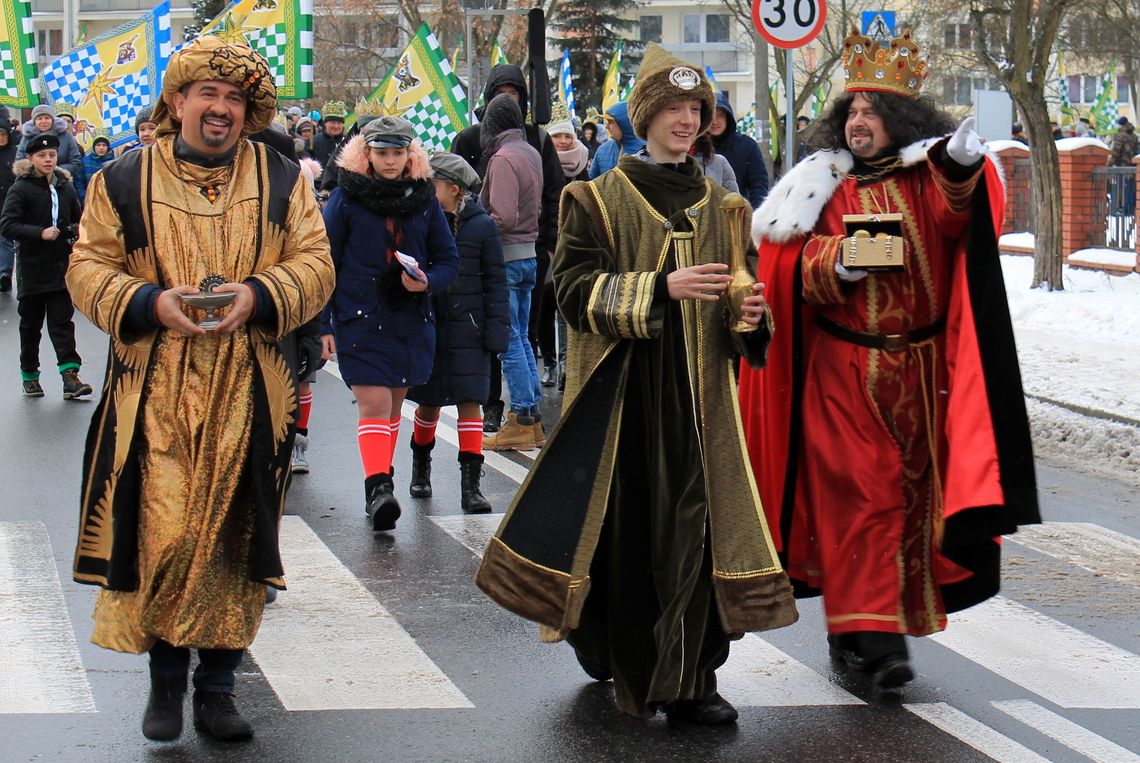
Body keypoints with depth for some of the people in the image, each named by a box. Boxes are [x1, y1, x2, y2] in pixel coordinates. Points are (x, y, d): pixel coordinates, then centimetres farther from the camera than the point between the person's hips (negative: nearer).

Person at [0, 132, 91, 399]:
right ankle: (29, 375, 20)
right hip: (32, 267, -3)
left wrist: (74, 230, -1)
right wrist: (40, 233, -23)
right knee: (31, 324, 9)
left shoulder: (64, 187, 9)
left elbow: (78, 220, 22)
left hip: (61, 266, 3)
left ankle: (70, 375, -11)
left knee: (62, 320, -4)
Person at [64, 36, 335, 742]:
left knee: (234, 537, 4)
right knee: (160, 535, -6)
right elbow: (90, 267, 4)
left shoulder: (282, 180, 9)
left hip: (248, 396, 1)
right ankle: (166, 680, 13)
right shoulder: (125, 180, 5)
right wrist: (150, 304, -14)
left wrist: (259, 296, -13)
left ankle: (218, 686, 15)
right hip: (154, 395, -1)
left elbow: (314, 264, 6)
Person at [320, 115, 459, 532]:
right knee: (374, 403, -15)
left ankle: (381, 483, 24)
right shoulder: (346, 198, 0)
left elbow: (448, 259, 13)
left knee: (393, 404, 12)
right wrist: (324, 323, -4)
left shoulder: (424, 198, 8)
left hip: (411, 320, 4)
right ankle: (378, 487, -23)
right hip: (360, 318, -3)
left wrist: (427, 282, -9)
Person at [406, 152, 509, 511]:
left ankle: (470, 485, -3)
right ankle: (421, 468, 35)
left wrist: (496, 327, -5)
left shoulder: (482, 225, -3)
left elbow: (495, 280, 0)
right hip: (426, 326, 2)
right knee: (429, 401, 11)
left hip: (467, 327, -2)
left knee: (469, 402, -5)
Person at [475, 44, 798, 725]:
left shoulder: (719, 205, 15)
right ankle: (623, 667, 17)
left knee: (697, 522, -6)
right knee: (628, 527, -1)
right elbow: (576, 289, -8)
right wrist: (662, 287, -20)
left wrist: (753, 315, -4)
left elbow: (740, 296, 20)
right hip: (623, 391, -3)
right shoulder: (600, 200, 3)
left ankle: (689, 681, -2)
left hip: (701, 394, 3)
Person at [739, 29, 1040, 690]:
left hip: (919, 368, 1)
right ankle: (866, 628, -7)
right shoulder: (825, 188, 6)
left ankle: (888, 619, 16)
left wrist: (960, 170, -38)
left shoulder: (929, 179, 4)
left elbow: (956, 219, -18)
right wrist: (838, 263, -24)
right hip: (844, 368, -1)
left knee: (910, 491, 3)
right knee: (858, 492, -7)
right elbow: (807, 274, -2)